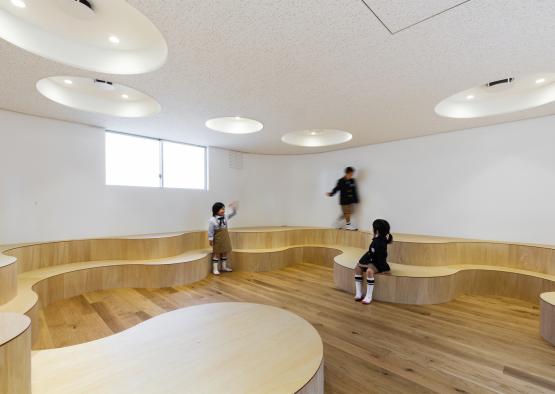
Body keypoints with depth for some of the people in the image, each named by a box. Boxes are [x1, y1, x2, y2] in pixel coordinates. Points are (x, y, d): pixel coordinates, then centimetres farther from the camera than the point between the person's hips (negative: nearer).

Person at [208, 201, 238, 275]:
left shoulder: (225, 216, -1)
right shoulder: (212, 220, -17)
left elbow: (233, 214, 9)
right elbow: (210, 231, -13)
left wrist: (234, 208, -9)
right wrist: (210, 239, -11)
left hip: (225, 238, 6)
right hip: (218, 239, -6)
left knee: (225, 252, 15)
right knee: (216, 254, 4)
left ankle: (224, 267, 30)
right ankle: (215, 269, 14)